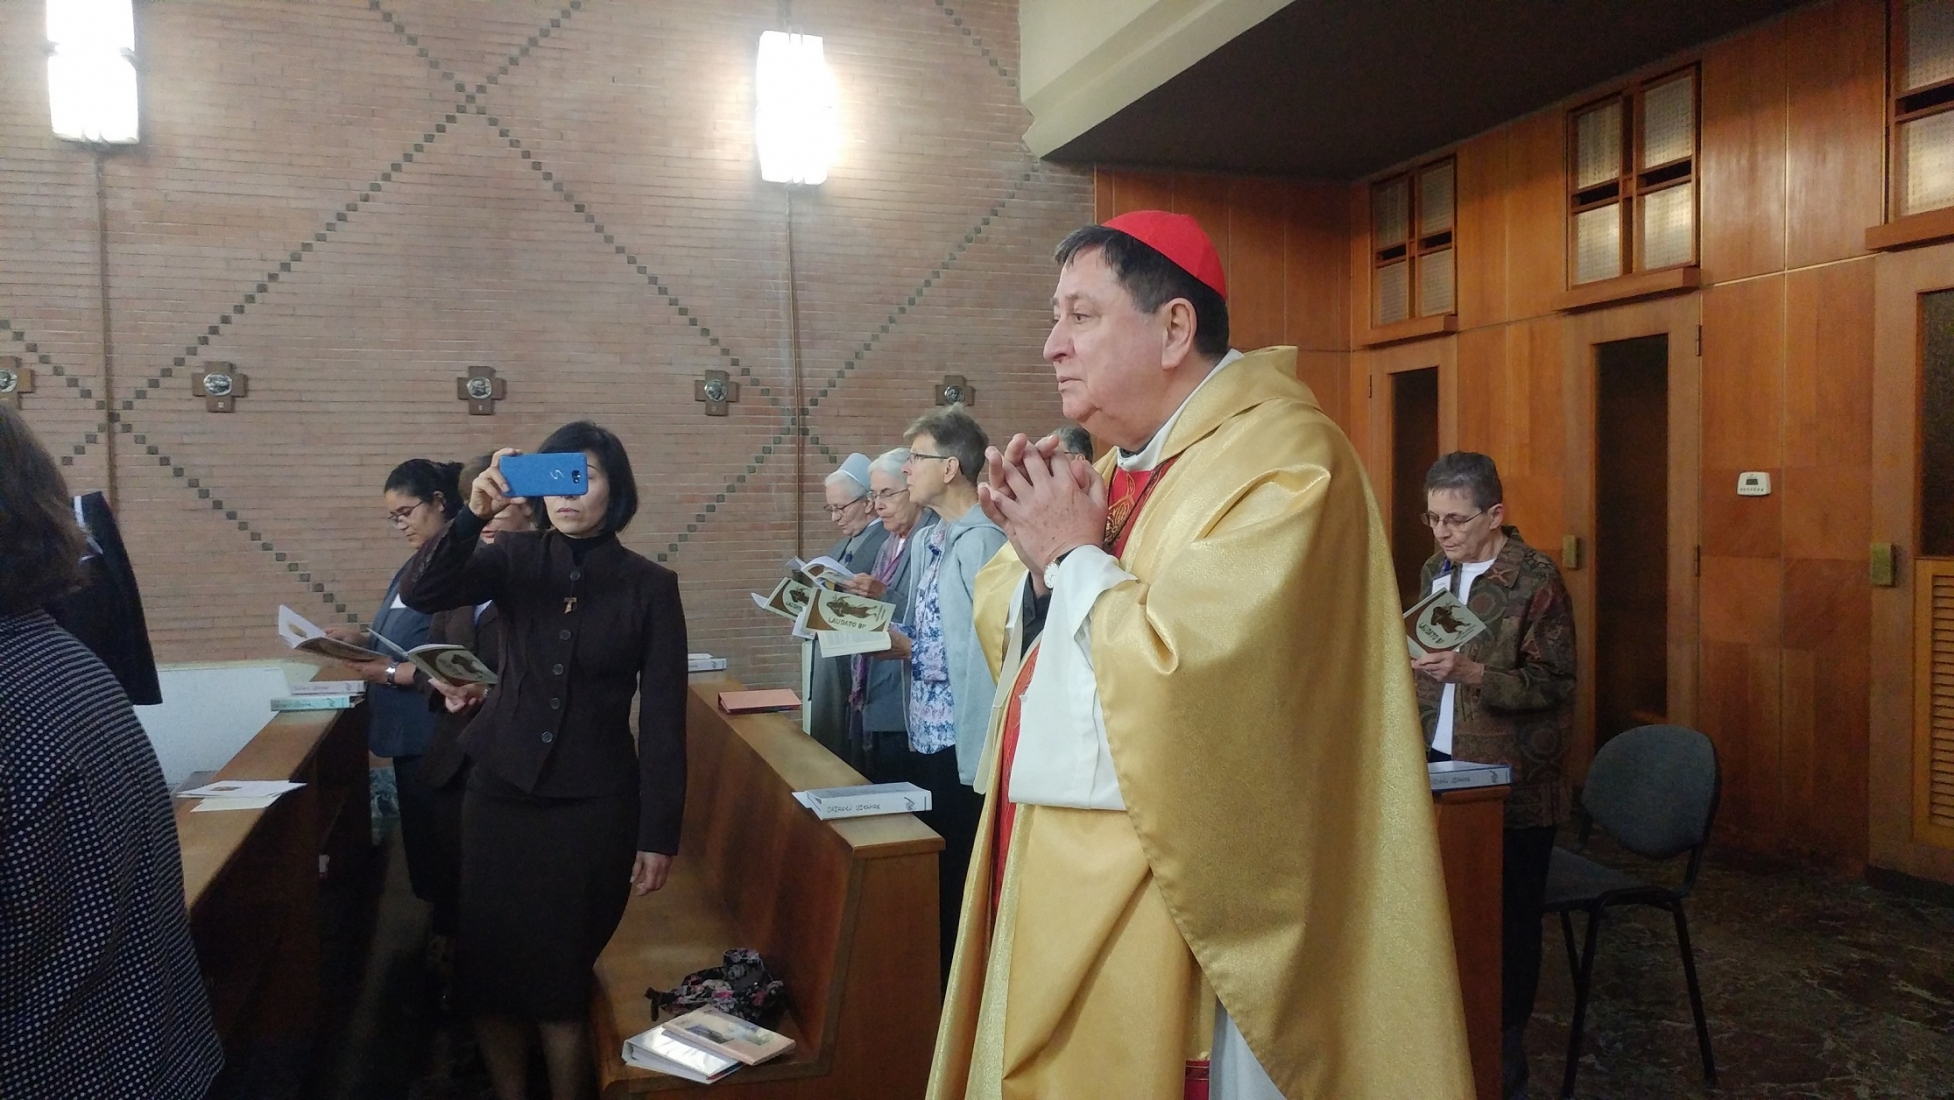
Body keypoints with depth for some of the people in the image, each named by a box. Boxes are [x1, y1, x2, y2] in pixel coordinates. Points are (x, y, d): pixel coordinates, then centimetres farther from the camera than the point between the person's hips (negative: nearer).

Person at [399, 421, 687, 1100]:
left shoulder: (650, 586, -6)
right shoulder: (515, 558, -1)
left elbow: (663, 718, -6)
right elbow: (420, 594, -18)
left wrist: (659, 834, -7)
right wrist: (473, 515, -34)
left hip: (595, 805, -2)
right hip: (501, 791, 2)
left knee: (561, 975, 5)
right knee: (488, 968, 8)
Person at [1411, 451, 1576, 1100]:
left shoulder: (1535, 578, -11)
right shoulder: (1436, 572, 8)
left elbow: (1554, 684, -14)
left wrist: (1472, 673, -26)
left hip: (1514, 784, -5)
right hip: (1447, 771, 5)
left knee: (1510, 921, 5)